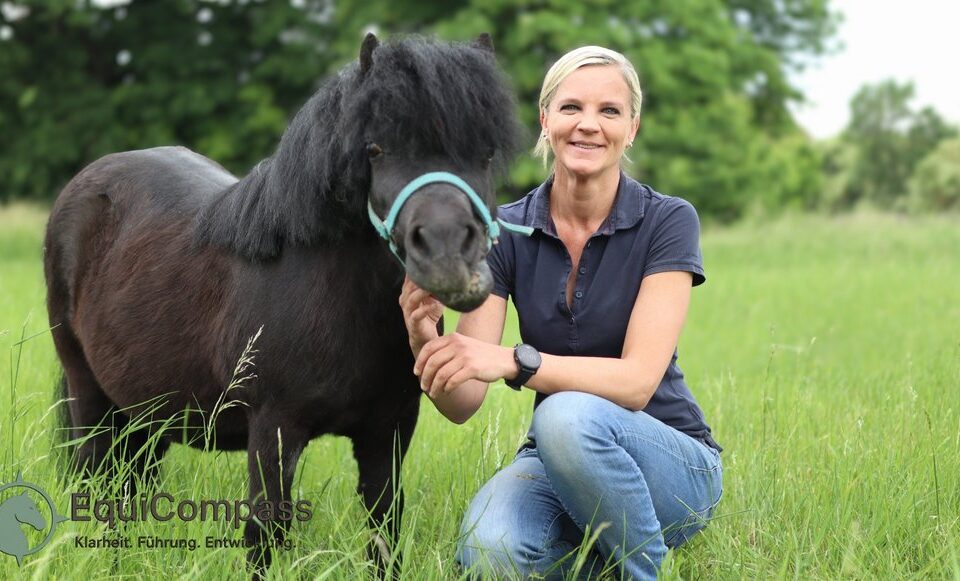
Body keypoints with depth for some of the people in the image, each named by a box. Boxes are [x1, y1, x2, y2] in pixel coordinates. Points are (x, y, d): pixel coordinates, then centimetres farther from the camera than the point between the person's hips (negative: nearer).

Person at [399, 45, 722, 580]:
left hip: (672, 465, -2)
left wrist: (513, 362, -37)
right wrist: (426, 342, -32)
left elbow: (638, 380, -23)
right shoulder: (506, 231, -2)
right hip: (555, 461, 2)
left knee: (568, 416, -35)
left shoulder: (667, 221, -11)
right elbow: (464, 403, -10)